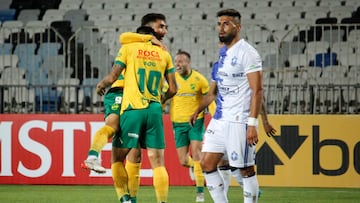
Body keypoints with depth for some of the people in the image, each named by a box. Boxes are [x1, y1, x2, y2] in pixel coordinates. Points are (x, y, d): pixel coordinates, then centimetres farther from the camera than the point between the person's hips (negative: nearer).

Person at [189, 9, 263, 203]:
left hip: (239, 122, -8)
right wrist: (197, 111, 22)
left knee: (246, 170, -1)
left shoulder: (247, 53, -11)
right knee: (207, 164, 6)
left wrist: (252, 123, -22)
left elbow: (257, 90, -16)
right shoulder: (222, 53, 14)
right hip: (219, 120, 8)